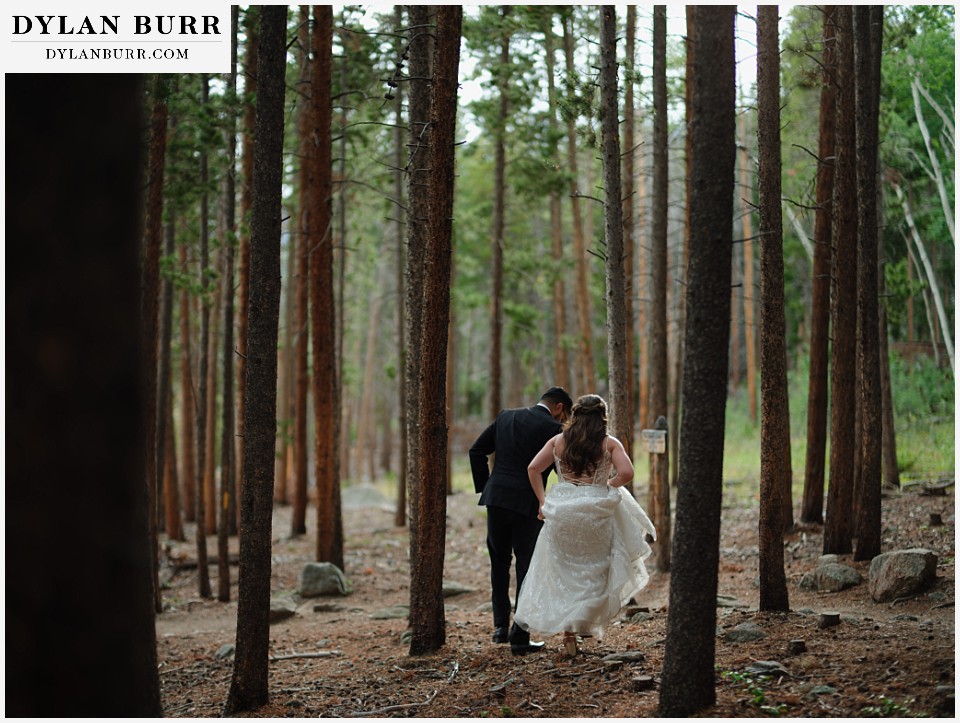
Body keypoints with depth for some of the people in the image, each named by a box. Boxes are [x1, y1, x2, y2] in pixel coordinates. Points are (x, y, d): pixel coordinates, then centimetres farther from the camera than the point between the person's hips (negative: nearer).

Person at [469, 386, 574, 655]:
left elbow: (476, 451, 11)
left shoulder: (506, 417, 11)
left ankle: (501, 625, 18)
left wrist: (483, 486, 13)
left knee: (499, 562, 21)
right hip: (528, 504, -4)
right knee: (527, 569, 4)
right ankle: (519, 638, 5)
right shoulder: (553, 429, -4)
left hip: (496, 499, 4)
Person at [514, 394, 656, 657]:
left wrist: (542, 501, 6)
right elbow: (626, 473, -13)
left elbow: (533, 469, 0)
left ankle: (568, 632, 9)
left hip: (560, 510, 3)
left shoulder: (558, 440, 6)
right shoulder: (609, 443, -1)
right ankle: (585, 622, 8)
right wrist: (609, 485, 6)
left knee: (564, 572, 12)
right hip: (594, 511, -2)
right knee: (593, 571, 14)